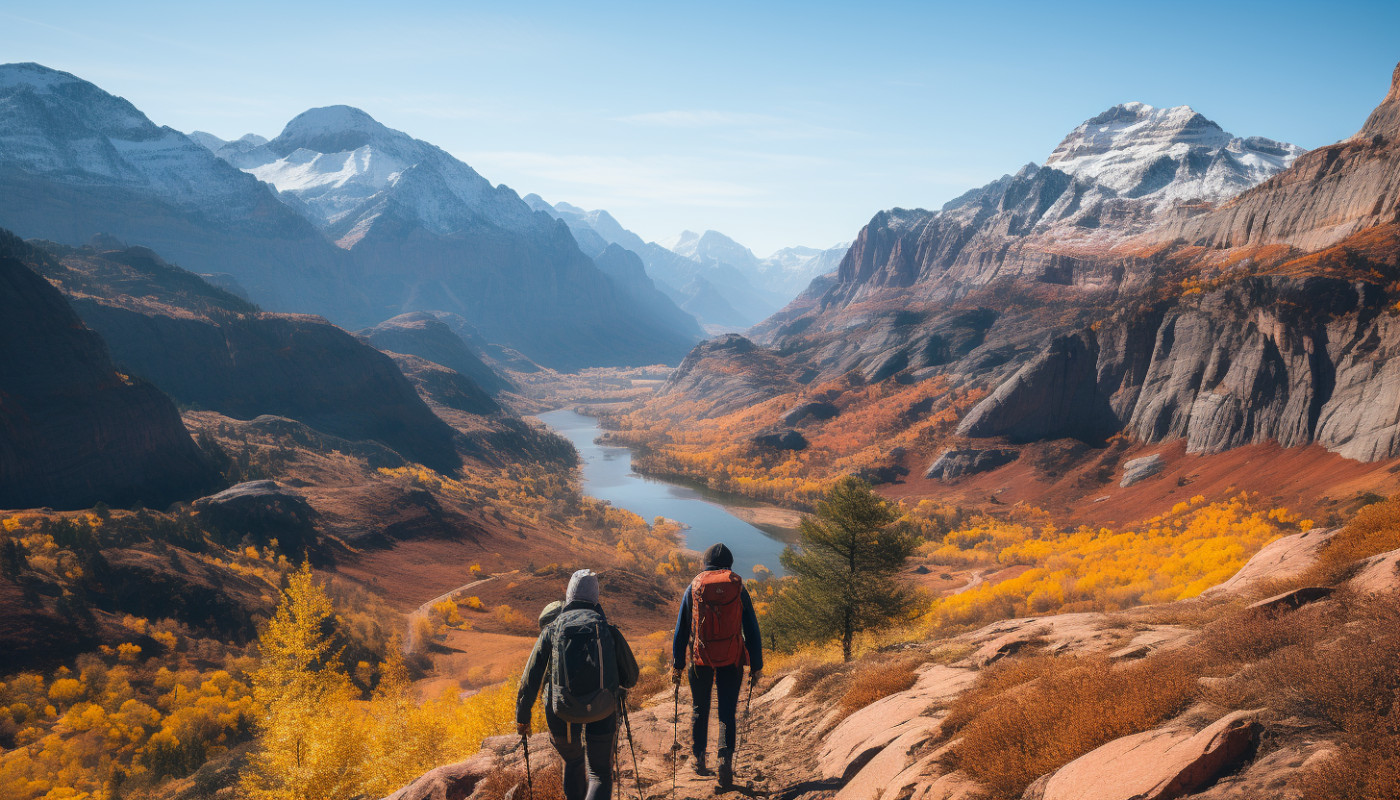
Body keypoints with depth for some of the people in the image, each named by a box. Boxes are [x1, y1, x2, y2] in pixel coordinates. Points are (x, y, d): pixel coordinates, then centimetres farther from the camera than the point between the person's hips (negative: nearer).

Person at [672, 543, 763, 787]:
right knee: (727, 713, 5)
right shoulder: (738, 588, 2)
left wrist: (677, 665, 8)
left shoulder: (694, 587, 3)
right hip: (731, 660, 0)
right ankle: (726, 756, -13)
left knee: (699, 710, 18)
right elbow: (752, 629, 2)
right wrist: (756, 666, 7)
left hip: (701, 659, 1)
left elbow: (681, 629, 3)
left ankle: (699, 757, 20)